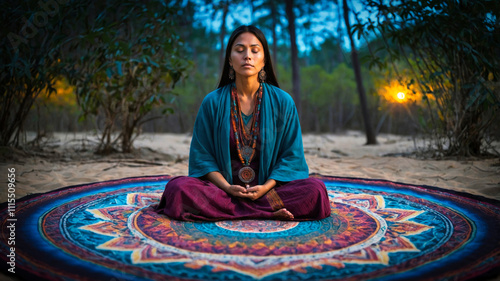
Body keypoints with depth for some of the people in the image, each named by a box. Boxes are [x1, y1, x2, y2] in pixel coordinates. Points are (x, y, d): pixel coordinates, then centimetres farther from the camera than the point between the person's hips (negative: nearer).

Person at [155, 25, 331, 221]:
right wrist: (226, 187, -15)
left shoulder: (282, 102, 2)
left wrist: (266, 187, -14)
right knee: (178, 188, -28)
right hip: (222, 186, 1)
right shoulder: (212, 102, 2)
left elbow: (291, 155, 2)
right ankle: (268, 211, -22)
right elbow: (202, 156, 2)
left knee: (315, 190, -26)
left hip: (270, 187, 0)